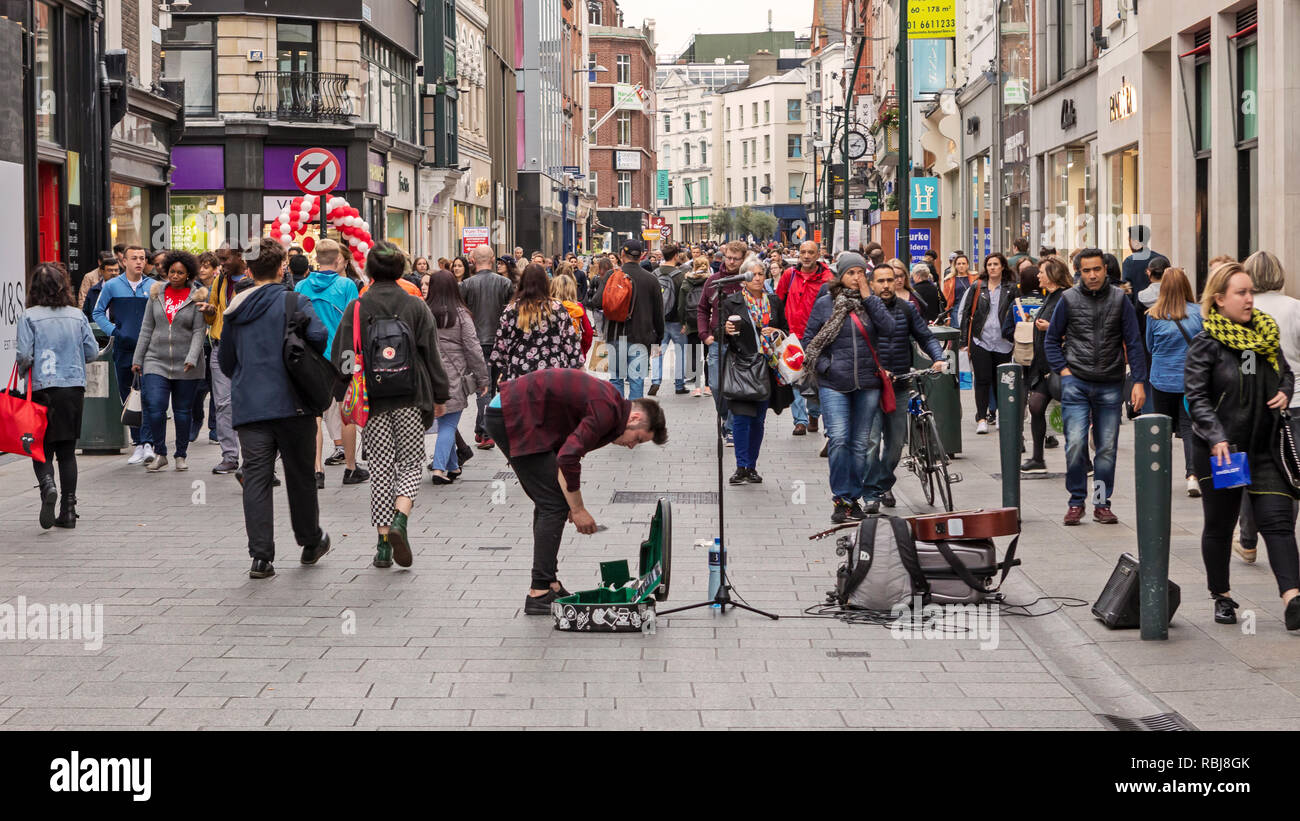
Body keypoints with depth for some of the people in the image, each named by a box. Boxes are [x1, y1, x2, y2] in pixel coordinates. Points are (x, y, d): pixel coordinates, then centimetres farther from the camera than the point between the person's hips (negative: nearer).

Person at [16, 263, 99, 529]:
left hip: (42, 389, -3)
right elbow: (92, 352, 5)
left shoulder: (28, 317, -7)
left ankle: (47, 485, -24)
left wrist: (22, 373, 8)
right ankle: (68, 510, 8)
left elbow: (24, 355, -13)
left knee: (41, 447, 6)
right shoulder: (78, 316, 2)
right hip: (74, 388, 3)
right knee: (67, 450, 10)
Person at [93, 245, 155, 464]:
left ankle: (147, 443, -19)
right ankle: (138, 442, 16)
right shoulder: (112, 286, 4)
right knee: (128, 397, 7)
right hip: (123, 348, 2)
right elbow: (98, 312, 11)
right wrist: (113, 331, -3)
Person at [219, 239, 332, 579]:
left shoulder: (235, 308, 9)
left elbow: (225, 360, 15)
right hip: (291, 404, -3)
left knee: (255, 478, 1)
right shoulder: (294, 302, -5)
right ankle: (310, 542, 28)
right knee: (299, 474, 13)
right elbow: (319, 336, -20)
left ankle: (261, 556, -6)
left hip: (248, 407, 3)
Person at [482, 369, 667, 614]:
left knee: (550, 503, 15)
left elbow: (566, 453, 23)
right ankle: (539, 594, -6)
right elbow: (568, 458, -21)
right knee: (554, 505, -7)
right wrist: (578, 509, -10)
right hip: (514, 417, -11)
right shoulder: (608, 410, -15)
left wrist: (574, 504, 17)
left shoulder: (606, 402, 16)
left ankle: (547, 585, 19)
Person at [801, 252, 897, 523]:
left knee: (860, 443, 7)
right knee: (839, 440, -12)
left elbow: (888, 327, -10)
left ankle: (854, 497, 17)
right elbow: (808, 339, 7)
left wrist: (868, 297, -11)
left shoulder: (871, 301, 7)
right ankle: (841, 499, -3)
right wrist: (824, 366, -6)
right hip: (834, 384, -2)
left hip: (867, 383, 2)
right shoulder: (825, 303, 3)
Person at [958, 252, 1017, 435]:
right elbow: (963, 313, 7)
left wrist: (1015, 337, -1)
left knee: (1000, 381, 5)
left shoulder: (1011, 290, 6)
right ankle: (982, 418, -4)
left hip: (1002, 343, 1)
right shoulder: (976, 288, 6)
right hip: (980, 341, -1)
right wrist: (964, 340, 2)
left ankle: (995, 413, 19)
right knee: (982, 380, -6)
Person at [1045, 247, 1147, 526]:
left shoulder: (1119, 300, 3)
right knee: (1075, 444, -9)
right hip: (1076, 384, -1)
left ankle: (1102, 503, 14)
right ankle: (1076, 501, 4)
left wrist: (1139, 381, -1)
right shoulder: (1069, 300, 3)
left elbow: (1133, 343, 5)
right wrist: (1063, 369, 0)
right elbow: (1051, 340, 12)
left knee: (1107, 448, 4)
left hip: (1110, 387, 1)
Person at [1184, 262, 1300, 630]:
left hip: (1264, 448, 4)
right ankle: (1222, 596, 24)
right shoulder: (1206, 344, -8)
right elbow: (1196, 397, -13)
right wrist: (1217, 438, -25)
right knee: (1219, 525, 8)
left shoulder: (1265, 334, 8)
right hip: (1218, 450, -4)